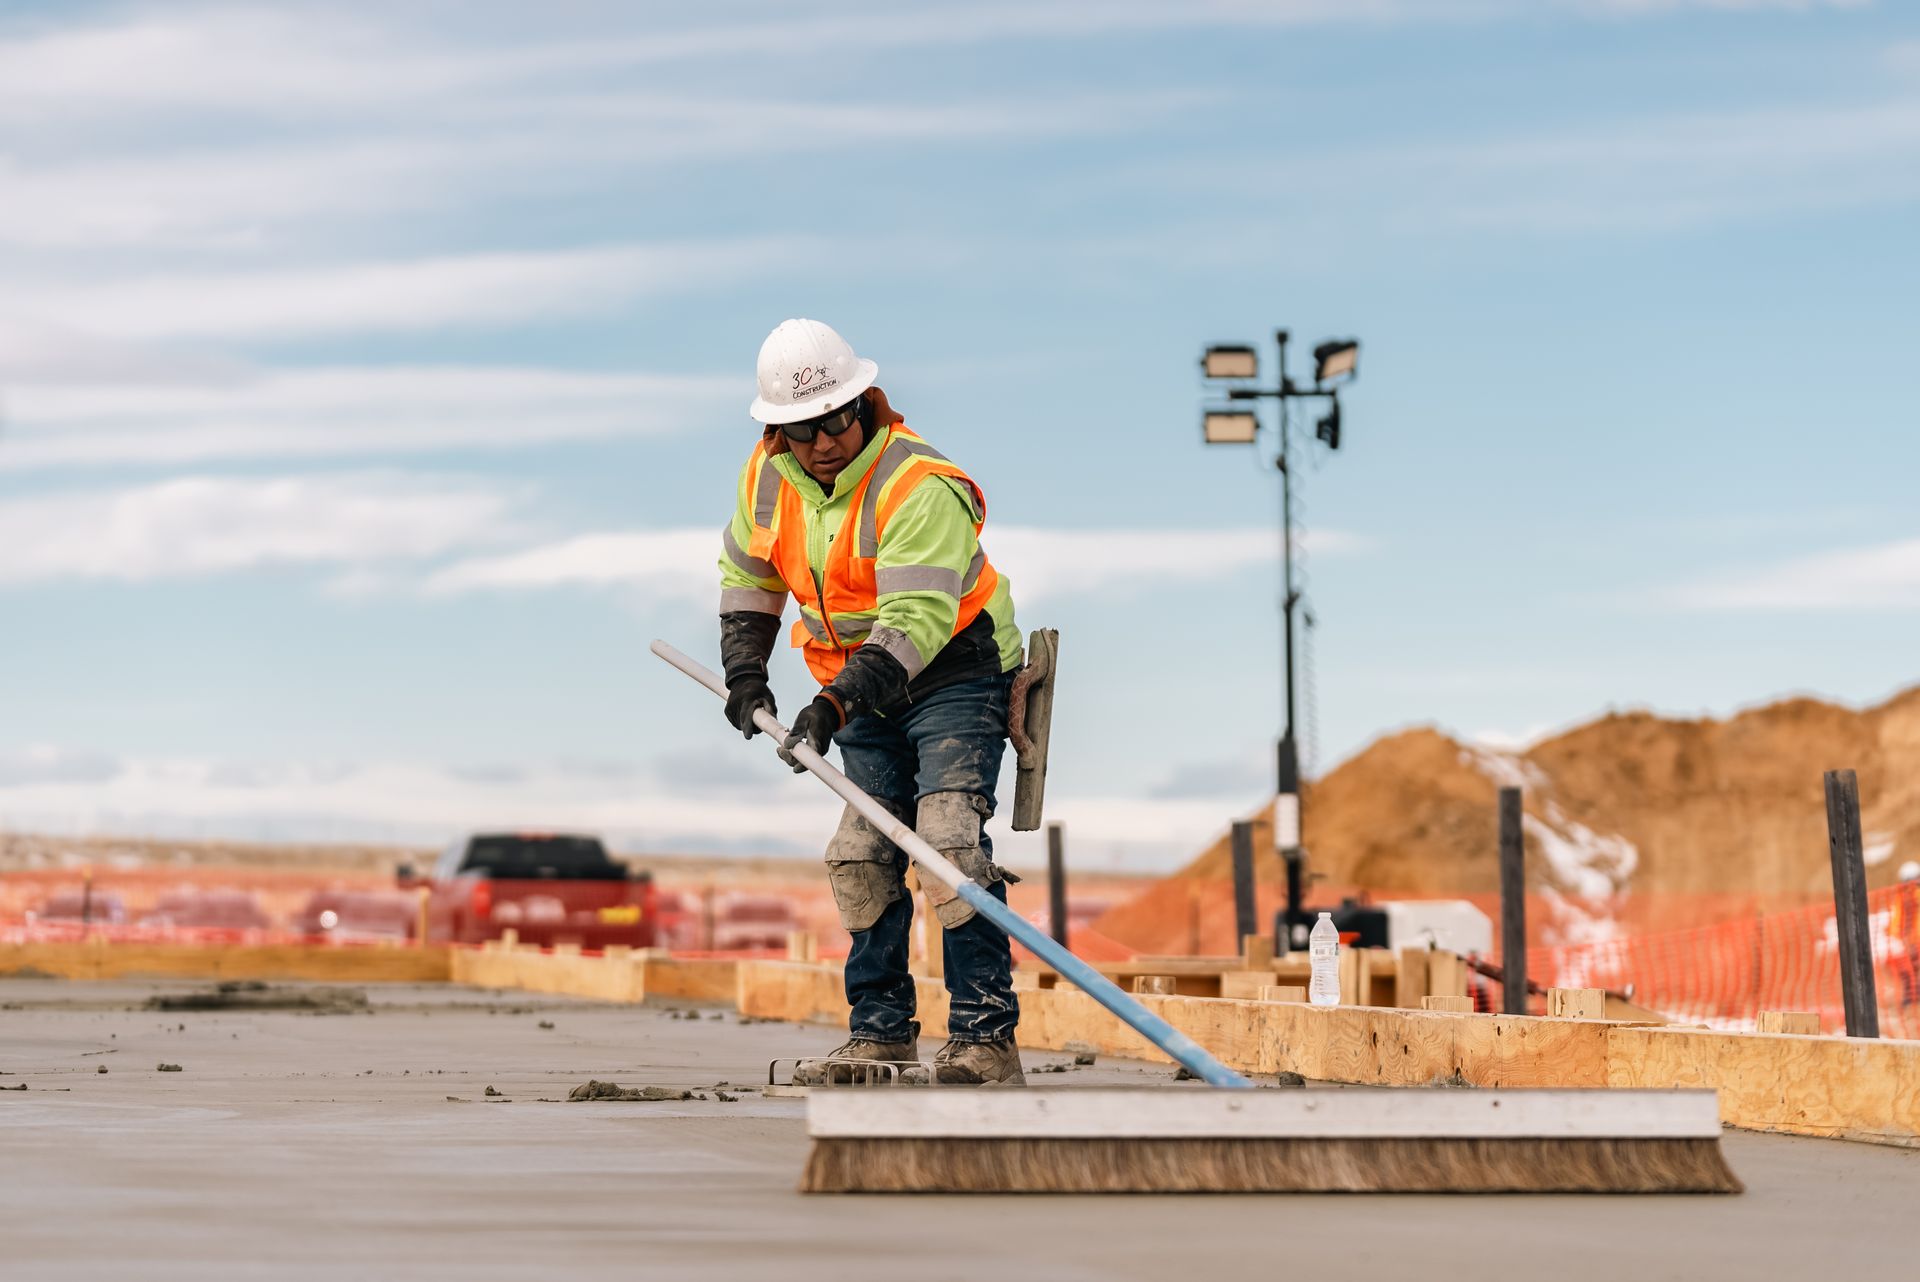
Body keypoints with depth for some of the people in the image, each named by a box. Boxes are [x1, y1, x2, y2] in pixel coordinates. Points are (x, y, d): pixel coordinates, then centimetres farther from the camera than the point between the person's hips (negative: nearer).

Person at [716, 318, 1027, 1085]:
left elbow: (915, 621, -33)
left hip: (955, 672, -7)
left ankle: (984, 1037, -21)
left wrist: (834, 705, -40)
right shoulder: (769, 476, -2)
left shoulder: (919, 485, -26)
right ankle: (881, 1030, 17)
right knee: (861, 856, 6)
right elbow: (746, 573, 16)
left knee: (949, 838, -20)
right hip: (866, 687, 7)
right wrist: (744, 670, 2)